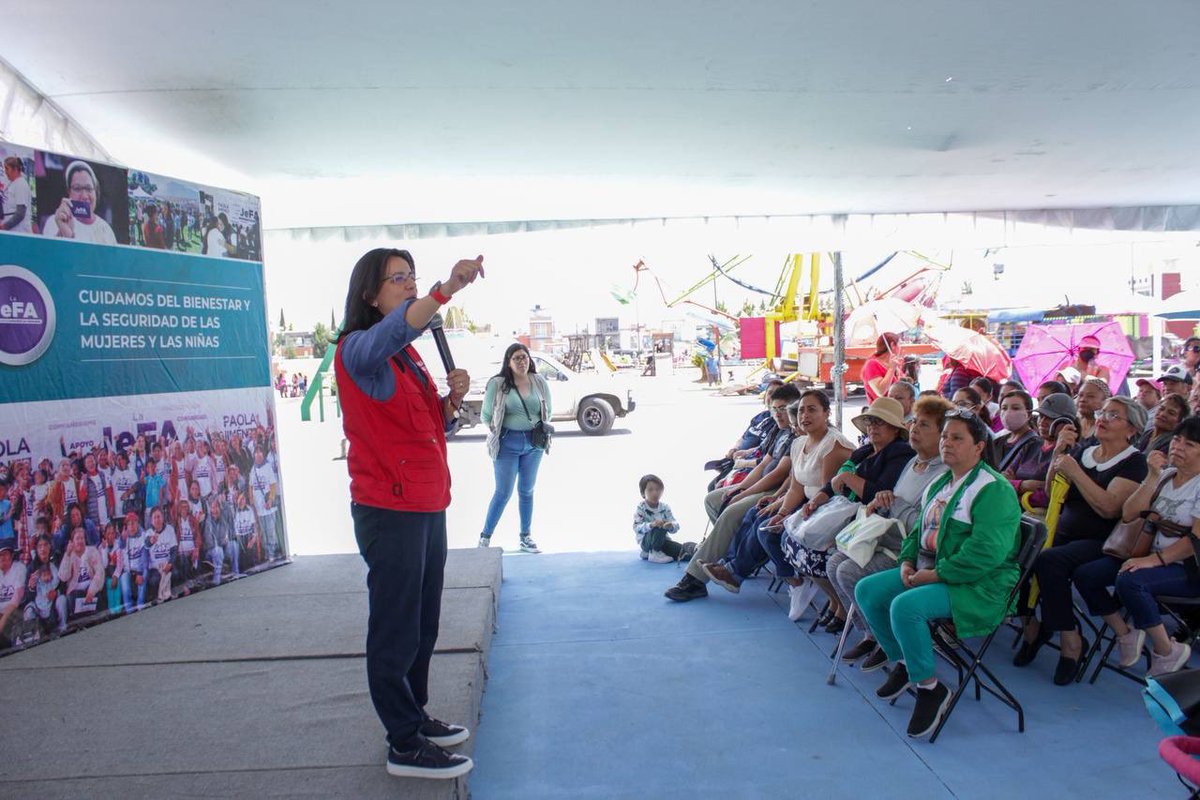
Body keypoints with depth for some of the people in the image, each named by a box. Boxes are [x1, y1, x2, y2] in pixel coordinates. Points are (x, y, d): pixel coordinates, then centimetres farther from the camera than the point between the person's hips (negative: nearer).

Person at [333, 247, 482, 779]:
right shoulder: (357, 350, -10)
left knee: (423, 625, 17)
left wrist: (452, 400, -2)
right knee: (396, 630, 0)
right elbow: (390, 332, -35)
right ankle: (405, 747, 11)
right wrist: (446, 290, -46)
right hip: (389, 511, -9)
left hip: (428, 507, 9)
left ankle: (415, 718, 32)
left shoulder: (408, 355, 16)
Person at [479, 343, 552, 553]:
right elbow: (486, 416, -1)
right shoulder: (497, 384, -7)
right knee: (503, 492, -1)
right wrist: (499, 433, -6)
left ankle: (526, 537, 23)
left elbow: (547, 412, 12)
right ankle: (485, 537, 11)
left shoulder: (540, 383, 4)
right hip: (507, 443, -4)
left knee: (527, 491, 13)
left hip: (533, 443, 4)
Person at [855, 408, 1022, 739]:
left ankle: (930, 688, -11)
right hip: (930, 572, 10)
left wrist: (936, 574, -23)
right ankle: (902, 663, 17)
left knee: (906, 606, -32)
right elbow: (919, 529, 23)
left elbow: (986, 552, -26)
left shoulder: (993, 489, -15)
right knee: (867, 590, -1)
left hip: (980, 585, -10)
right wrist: (907, 561, 2)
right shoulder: (939, 484, 15)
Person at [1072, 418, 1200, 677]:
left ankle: (1167, 652, -14)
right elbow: (1128, 515, 1)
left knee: (1129, 580, -34)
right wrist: (1152, 477, -8)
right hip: (1150, 556, 7)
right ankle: (1126, 635, 7)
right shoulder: (1164, 475, 10)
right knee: (1084, 574, -11)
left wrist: (1155, 559, -24)